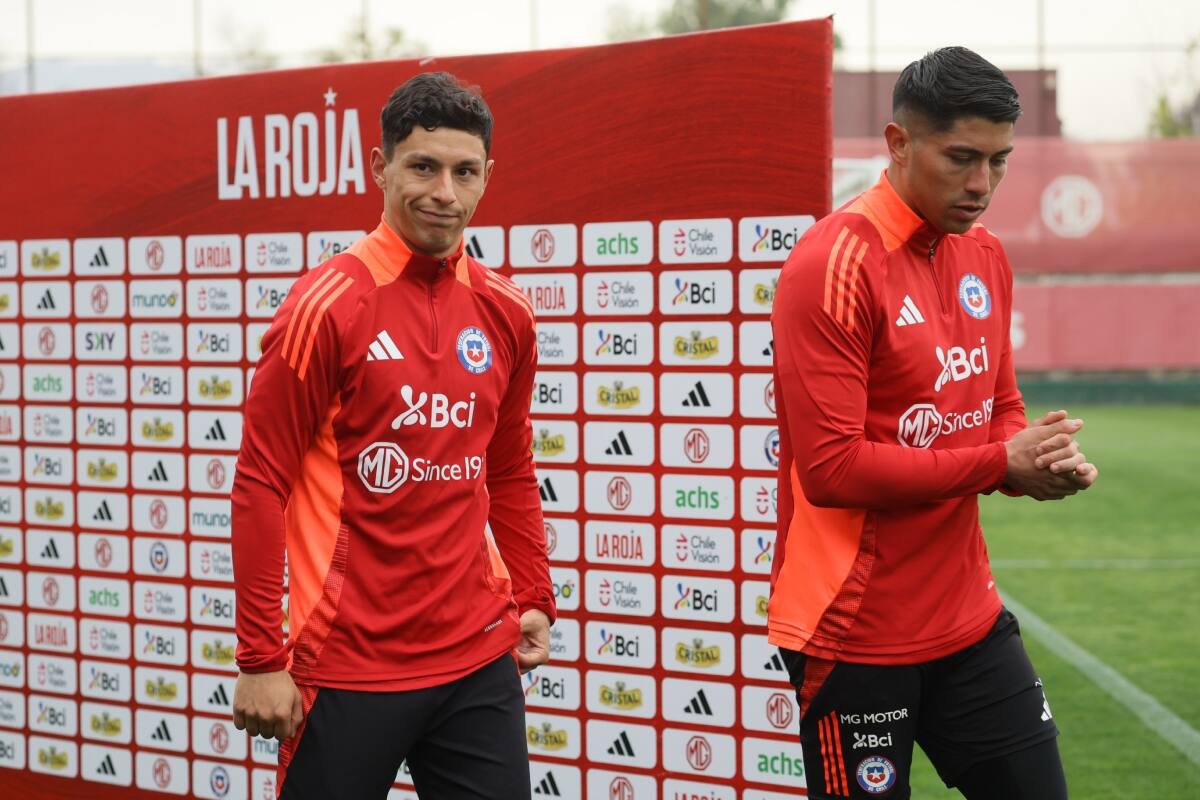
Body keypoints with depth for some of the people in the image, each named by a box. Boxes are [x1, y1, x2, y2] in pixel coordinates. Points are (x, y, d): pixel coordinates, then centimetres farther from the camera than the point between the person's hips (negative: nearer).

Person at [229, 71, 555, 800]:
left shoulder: (506, 312, 6)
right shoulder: (328, 304, -10)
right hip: (348, 665, -5)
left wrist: (535, 598, 10)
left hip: (480, 659, 5)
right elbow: (261, 483, -9)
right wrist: (260, 659, -11)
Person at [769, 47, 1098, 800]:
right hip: (855, 634, -7)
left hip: (969, 617, 7)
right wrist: (1001, 465, -18)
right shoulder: (835, 264, -17)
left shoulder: (987, 256, 7)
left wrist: (1039, 459, -5)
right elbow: (830, 468, -21)